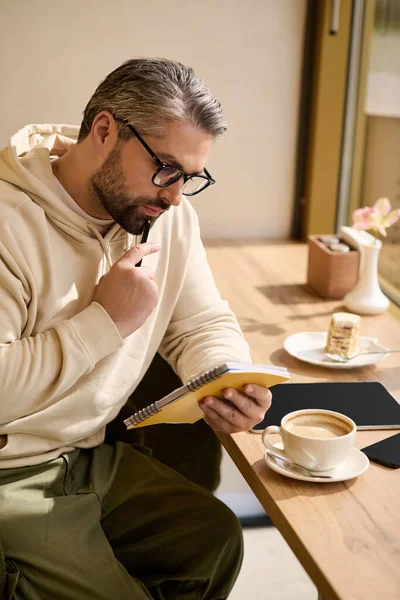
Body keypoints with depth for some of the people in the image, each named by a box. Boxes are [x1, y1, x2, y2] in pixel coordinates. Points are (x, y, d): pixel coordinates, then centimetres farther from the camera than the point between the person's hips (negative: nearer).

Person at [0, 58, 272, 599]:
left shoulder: (170, 214, -1)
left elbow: (205, 325, 6)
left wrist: (229, 385, -16)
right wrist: (106, 320, -24)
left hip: (93, 455, 7)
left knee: (217, 538, 0)